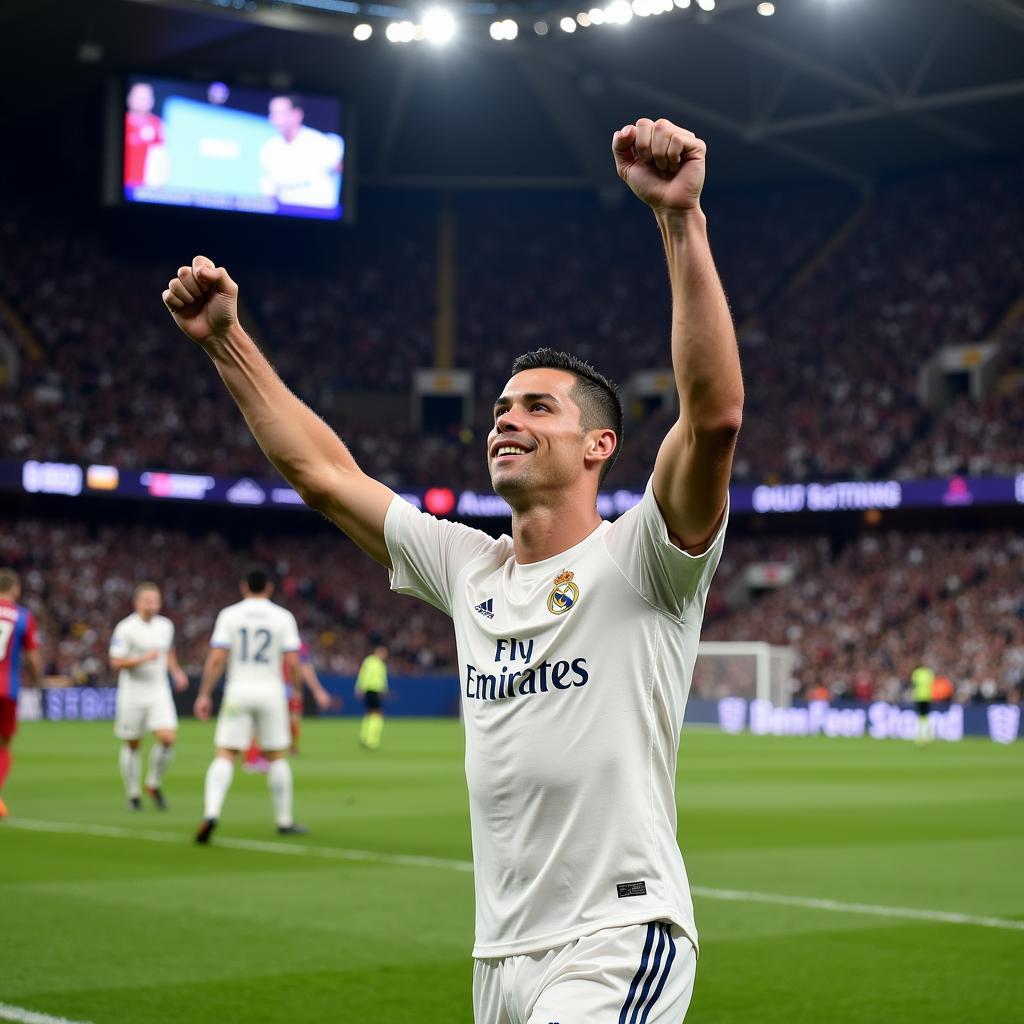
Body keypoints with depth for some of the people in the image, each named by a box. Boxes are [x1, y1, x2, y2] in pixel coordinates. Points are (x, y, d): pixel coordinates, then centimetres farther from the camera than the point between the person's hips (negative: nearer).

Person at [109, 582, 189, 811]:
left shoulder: (166, 625, 7)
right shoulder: (125, 628, -10)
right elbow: (116, 663, -13)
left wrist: (176, 672, 11)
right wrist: (144, 659, -24)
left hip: (159, 693, 3)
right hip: (132, 695, -3)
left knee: (168, 738, -13)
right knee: (132, 745, 5)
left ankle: (154, 784, 8)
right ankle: (133, 794, 21)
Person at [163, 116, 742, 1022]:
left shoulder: (640, 562, -6)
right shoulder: (470, 571, 13)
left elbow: (716, 414, -23)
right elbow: (321, 471, 18)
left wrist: (680, 217, -29)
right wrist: (226, 339, 15)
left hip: (618, 946, -7)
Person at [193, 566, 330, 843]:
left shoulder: (229, 615, 0)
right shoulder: (283, 617, 1)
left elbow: (216, 658, -7)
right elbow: (292, 662, -4)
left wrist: (204, 695, -3)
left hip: (237, 692, 0)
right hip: (271, 692, 0)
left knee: (225, 757, -3)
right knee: (277, 757, 13)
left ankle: (211, 812, -24)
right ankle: (284, 821, 18)